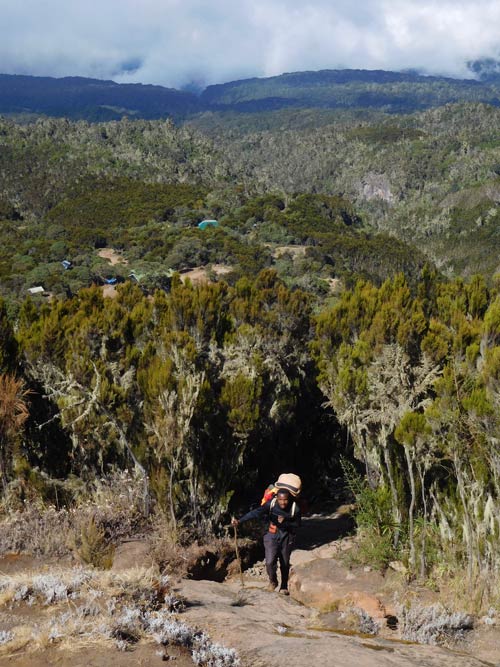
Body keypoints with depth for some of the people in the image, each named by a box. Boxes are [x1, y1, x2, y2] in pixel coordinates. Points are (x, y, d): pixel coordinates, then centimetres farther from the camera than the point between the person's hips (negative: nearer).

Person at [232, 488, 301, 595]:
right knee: (270, 562, -12)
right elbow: (256, 513, -28)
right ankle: (273, 581, 19)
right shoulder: (271, 504, -20)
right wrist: (240, 521, -38)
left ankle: (284, 587, 35)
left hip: (287, 538, 1)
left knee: (285, 563, 11)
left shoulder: (295, 508, -18)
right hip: (272, 536, 0)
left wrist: (285, 523, -24)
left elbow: (297, 525, -5)